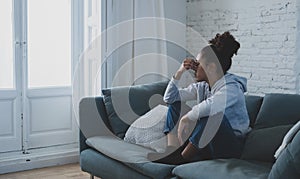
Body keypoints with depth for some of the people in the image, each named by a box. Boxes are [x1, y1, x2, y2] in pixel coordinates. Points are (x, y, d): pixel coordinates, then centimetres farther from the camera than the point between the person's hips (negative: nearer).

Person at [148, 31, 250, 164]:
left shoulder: (232, 87, -19)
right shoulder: (202, 86, 5)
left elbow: (211, 105, -44)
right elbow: (169, 98, 8)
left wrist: (186, 118, -32)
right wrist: (179, 72, -2)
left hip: (230, 147, -7)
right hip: (205, 142, 8)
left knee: (212, 114, -37)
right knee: (175, 103, 5)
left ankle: (180, 158, -20)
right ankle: (172, 150, -13)